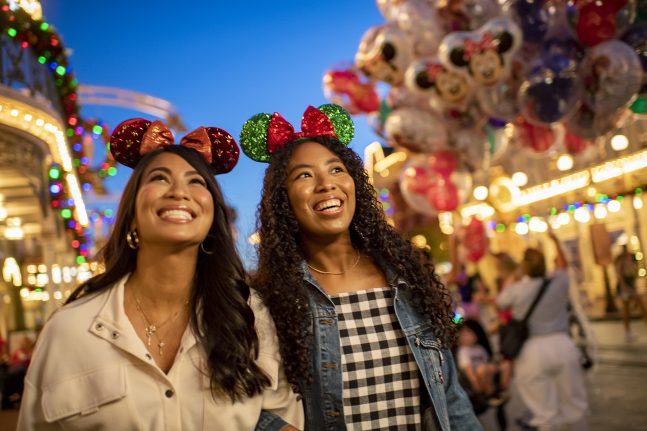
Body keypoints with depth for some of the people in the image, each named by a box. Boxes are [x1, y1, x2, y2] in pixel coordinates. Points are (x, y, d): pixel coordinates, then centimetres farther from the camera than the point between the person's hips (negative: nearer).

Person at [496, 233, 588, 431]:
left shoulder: (516, 290, -6)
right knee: (574, 404, 17)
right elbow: (562, 265, 25)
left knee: (546, 412, 3)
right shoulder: (558, 282, 2)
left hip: (533, 350, -3)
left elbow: (499, 302, 15)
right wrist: (555, 241, 38)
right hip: (562, 344, 3)